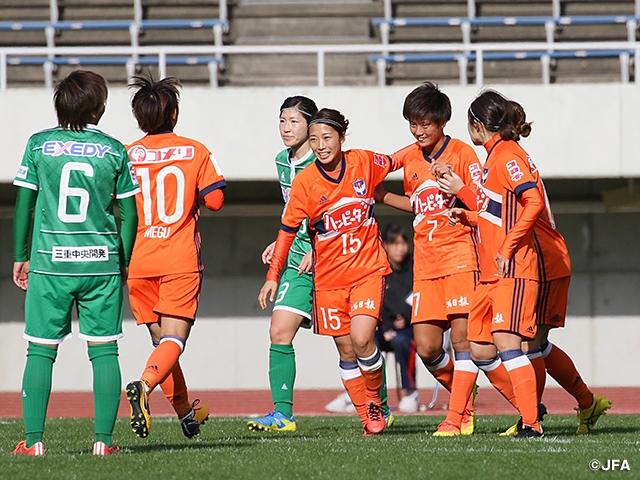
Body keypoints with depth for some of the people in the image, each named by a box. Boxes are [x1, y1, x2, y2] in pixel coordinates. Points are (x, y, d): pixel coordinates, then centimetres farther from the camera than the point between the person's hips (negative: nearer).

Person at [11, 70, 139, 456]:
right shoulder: (114, 151, 1)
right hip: (101, 264, 0)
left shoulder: (39, 145, 1)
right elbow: (129, 215, 5)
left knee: (41, 351, 3)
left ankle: (34, 440, -1)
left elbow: (24, 206, 3)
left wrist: (21, 257, 13)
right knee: (104, 351, 4)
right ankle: (104, 440, 0)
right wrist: (123, 263, 17)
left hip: (50, 264, 0)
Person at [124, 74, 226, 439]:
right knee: (174, 338, -7)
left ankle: (185, 410, 25)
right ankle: (145, 386, -35)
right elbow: (215, 200, -6)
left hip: (138, 262, 3)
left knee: (161, 338, 16)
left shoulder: (125, 156, 3)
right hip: (181, 259, -2)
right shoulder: (196, 152, 0)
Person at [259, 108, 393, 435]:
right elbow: (288, 228, -2)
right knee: (346, 351, 3)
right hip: (329, 277, 1)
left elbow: (395, 163, 16)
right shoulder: (304, 182, -9)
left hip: (368, 268, -1)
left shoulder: (364, 163, -6)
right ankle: (368, 418, 15)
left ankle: (375, 400, 5)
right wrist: (273, 275, -5)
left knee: (361, 338, -19)